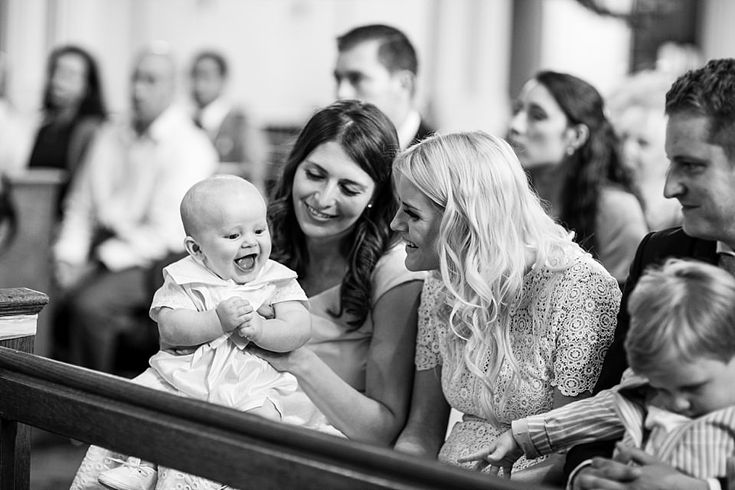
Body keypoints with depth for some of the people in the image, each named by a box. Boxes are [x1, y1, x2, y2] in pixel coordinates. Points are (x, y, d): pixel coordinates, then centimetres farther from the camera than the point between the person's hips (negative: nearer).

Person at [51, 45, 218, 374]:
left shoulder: (189, 147, -6)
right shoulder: (109, 139, 16)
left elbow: (167, 231, -13)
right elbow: (81, 203, 16)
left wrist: (102, 260, -16)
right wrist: (69, 255, -2)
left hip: (149, 260, -6)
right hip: (102, 255, 6)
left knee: (88, 305, -29)